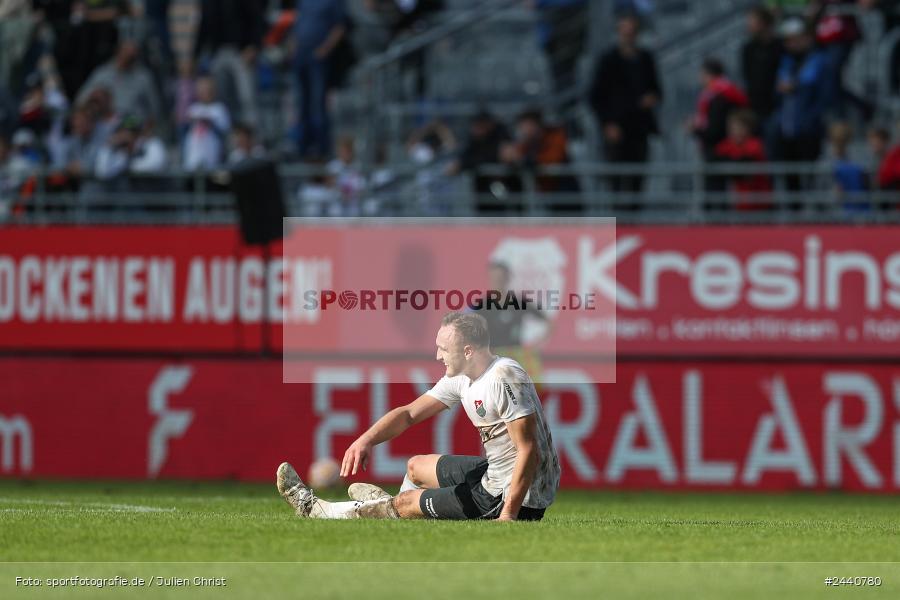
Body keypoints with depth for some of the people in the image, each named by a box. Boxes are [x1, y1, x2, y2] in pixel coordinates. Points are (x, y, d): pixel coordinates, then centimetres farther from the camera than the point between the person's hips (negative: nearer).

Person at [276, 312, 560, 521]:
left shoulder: (505, 378, -26)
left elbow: (530, 451, -29)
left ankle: (313, 509, 21)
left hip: (517, 497, -9)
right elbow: (410, 413, 11)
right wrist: (366, 440, -6)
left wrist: (507, 517, -29)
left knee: (407, 503, 3)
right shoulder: (460, 379, 4)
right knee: (416, 467, 26)